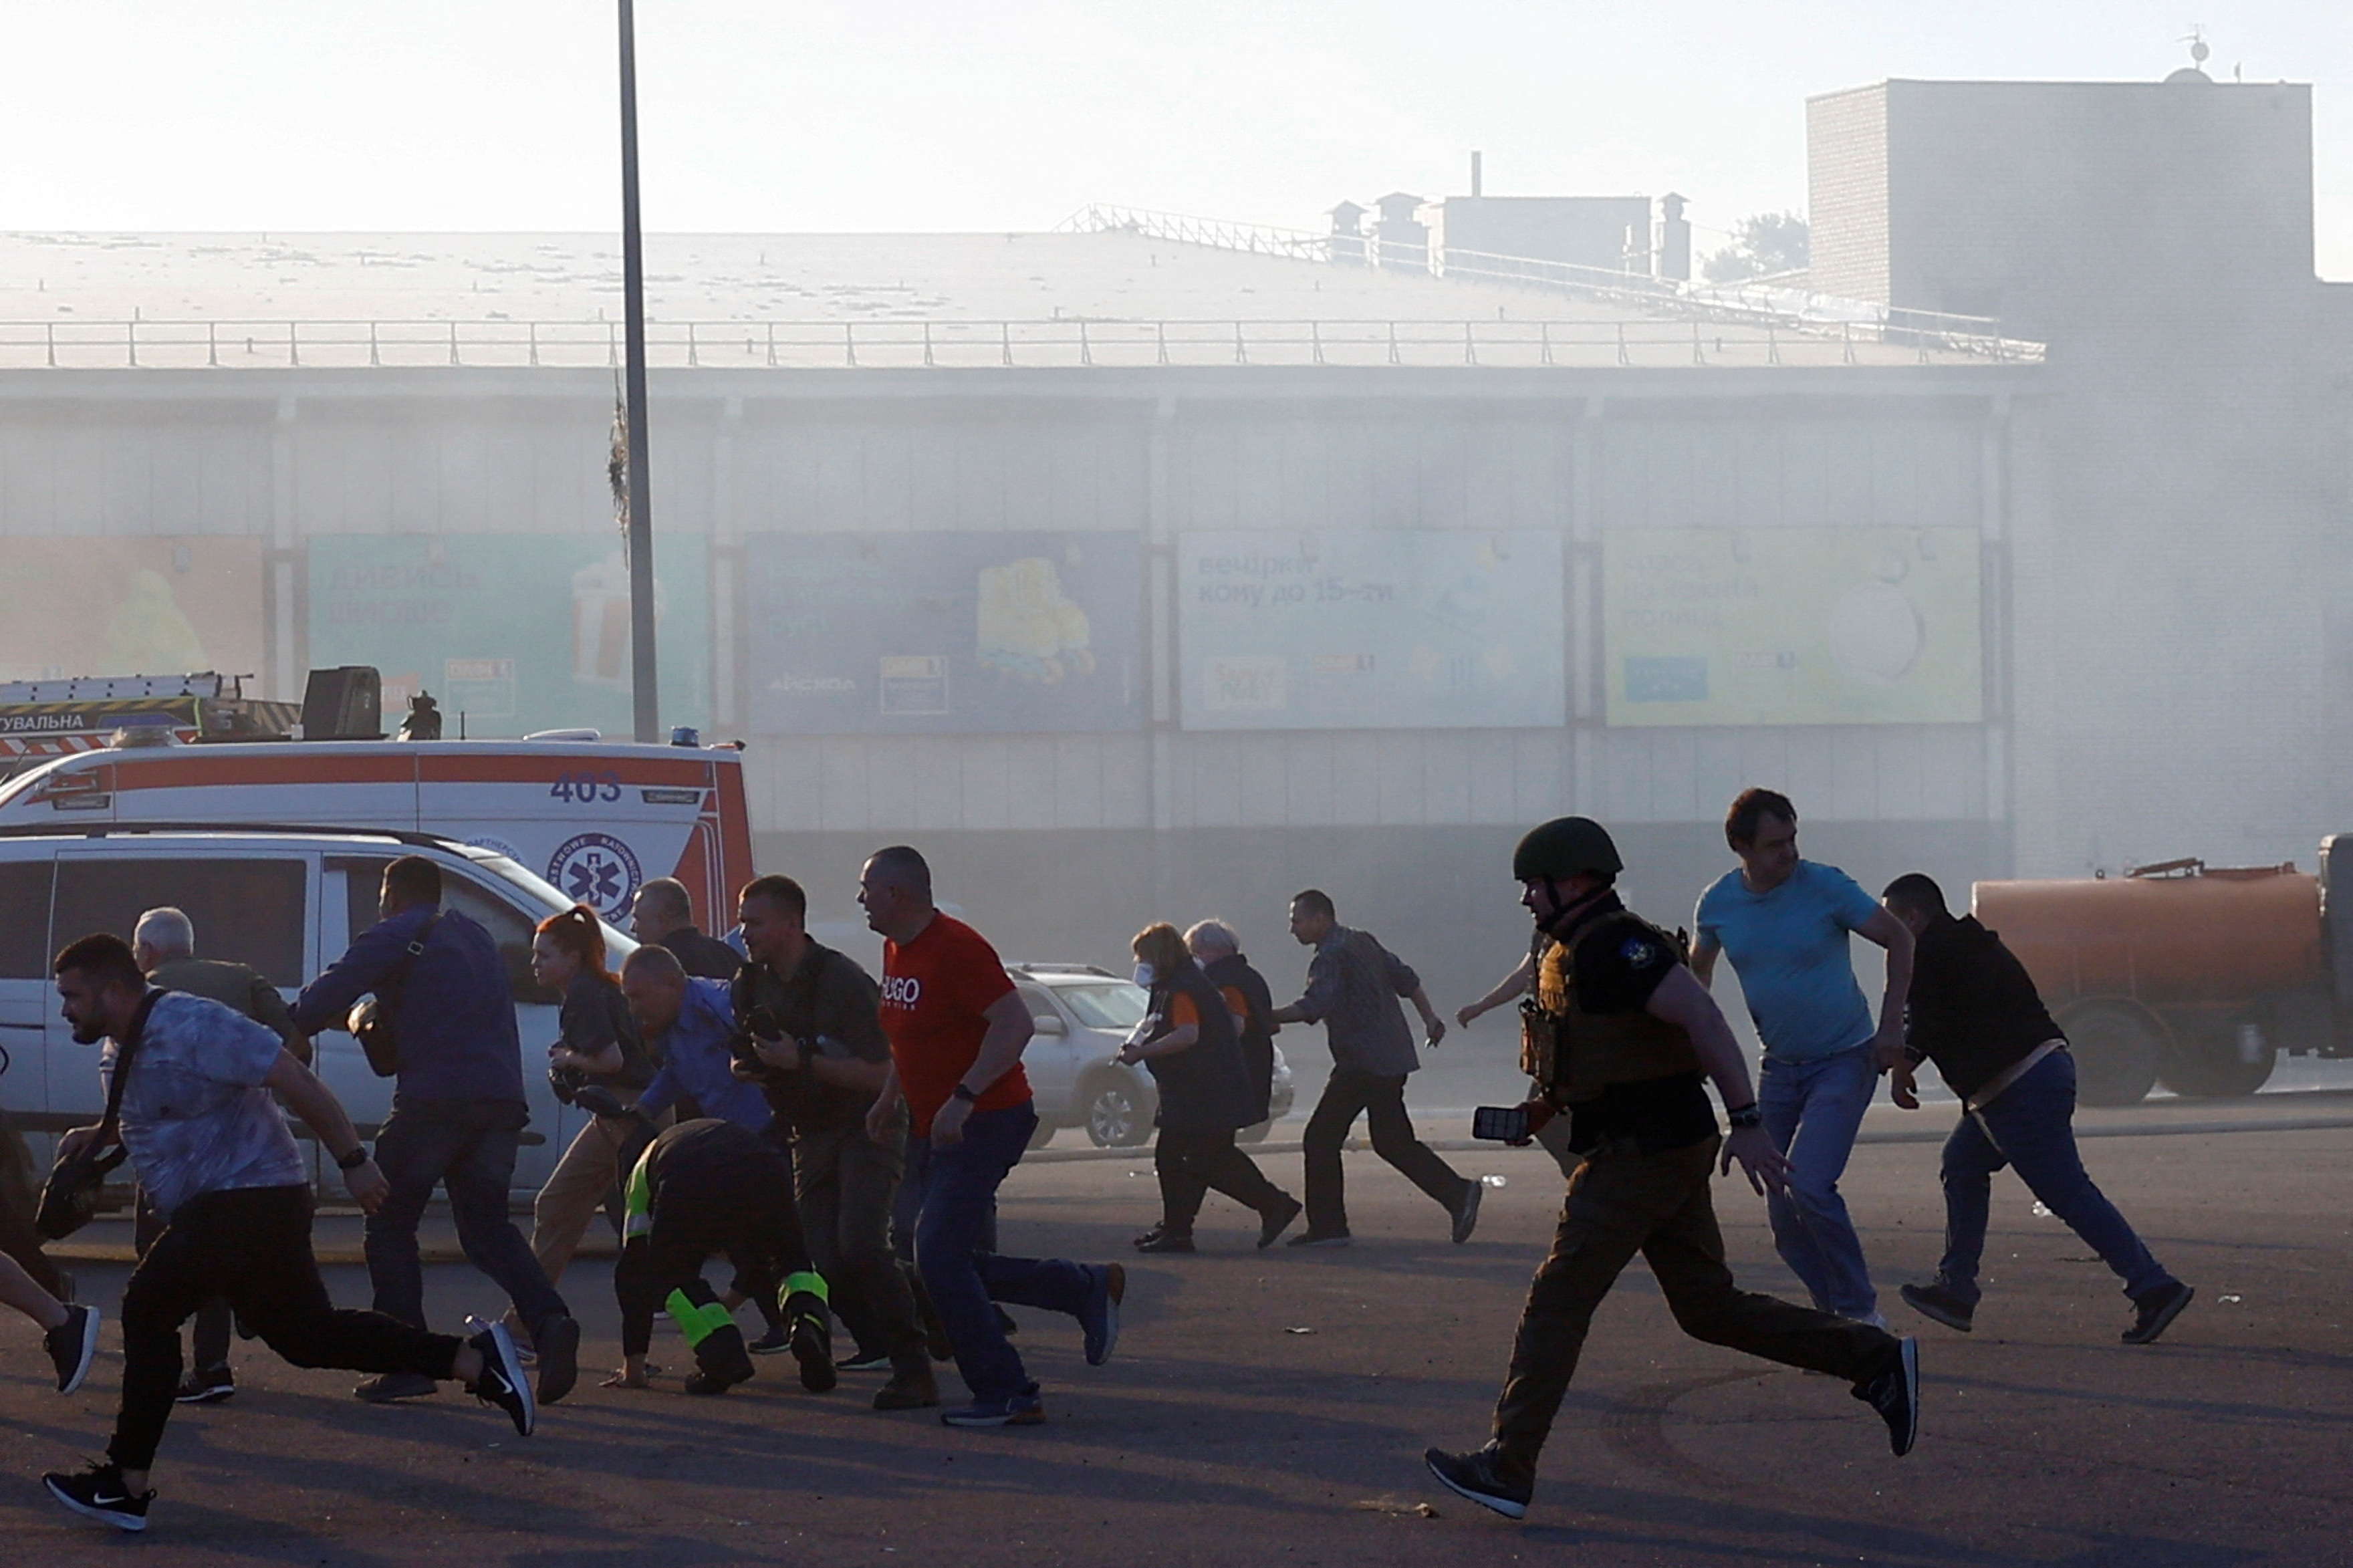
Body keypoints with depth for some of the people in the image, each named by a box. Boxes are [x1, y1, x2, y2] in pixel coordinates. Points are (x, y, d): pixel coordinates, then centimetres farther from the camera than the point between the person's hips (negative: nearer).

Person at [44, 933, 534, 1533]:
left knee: (148, 1308, -16)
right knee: (310, 1336, 13)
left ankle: (127, 1485, -14)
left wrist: (353, 1162, -19)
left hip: (253, 1197, -10)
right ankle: (477, 1360, 17)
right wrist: (94, 1139, 11)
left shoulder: (190, 1027, -19)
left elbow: (296, 1081, -19)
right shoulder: (118, 1049, 11)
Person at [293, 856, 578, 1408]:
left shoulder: (393, 938, 1)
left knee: (390, 1226, 4)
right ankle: (548, 1319, -10)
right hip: (501, 1101, 7)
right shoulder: (475, 938, 25)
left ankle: (408, 1363, -5)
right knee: (487, 1225, 15)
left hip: (434, 1099, -7)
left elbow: (326, 997, -6)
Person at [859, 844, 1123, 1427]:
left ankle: (1005, 1395, -9)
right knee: (945, 1264, 9)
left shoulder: (955, 948, -18)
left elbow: (1016, 1024, -25)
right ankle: (1088, 1288, 21)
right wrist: (889, 1099, 14)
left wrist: (963, 1099, -30)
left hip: (984, 1123, -10)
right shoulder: (896, 951, 11)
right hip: (932, 1128, 10)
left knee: (939, 1258, -15)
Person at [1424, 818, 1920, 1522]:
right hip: (1668, 1150, 11)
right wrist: (1547, 1106, 14)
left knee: (1557, 1301, -8)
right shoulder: (1573, 949, 16)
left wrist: (1746, 1122, -30)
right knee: (1708, 1307, 13)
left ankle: (1506, 1469, -6)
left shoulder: (1614, 947, -17)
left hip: (1643, 1156, -11)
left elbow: (1703, 1020, -25)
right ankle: (1878, 1361, 15)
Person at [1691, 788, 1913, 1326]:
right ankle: (1839, 1314, 18)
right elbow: (1699, 968, 18)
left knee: (1810, 1186, -21)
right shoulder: (1719, 903, -3)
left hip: (1845, 1060, -5)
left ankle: (1860, 1310, -8)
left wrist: (1891, 1024, -11)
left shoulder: (1825, 886, -15)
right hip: (1780, 1068, 5)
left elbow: (1898, 939, -5)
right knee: (1782, 1214, 3)